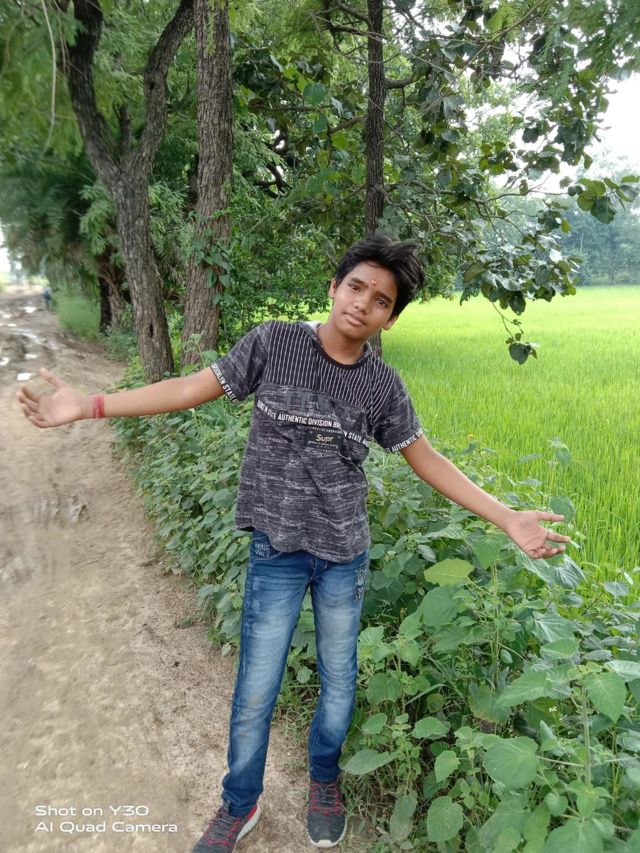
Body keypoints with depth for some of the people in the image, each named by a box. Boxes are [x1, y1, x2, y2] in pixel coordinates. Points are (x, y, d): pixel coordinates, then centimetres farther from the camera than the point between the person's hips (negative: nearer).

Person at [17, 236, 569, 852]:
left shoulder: (383, 386, -2)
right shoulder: (273, 342, -7)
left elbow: (428, 462, 4)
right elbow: (194, 388, -4)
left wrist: (507, 518, -1)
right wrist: (88, 405, -9)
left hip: (345, 553, 2)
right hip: (276, 551, -1)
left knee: (339, 680, 17)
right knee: (255, 693, 9)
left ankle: (323, 781, 46)